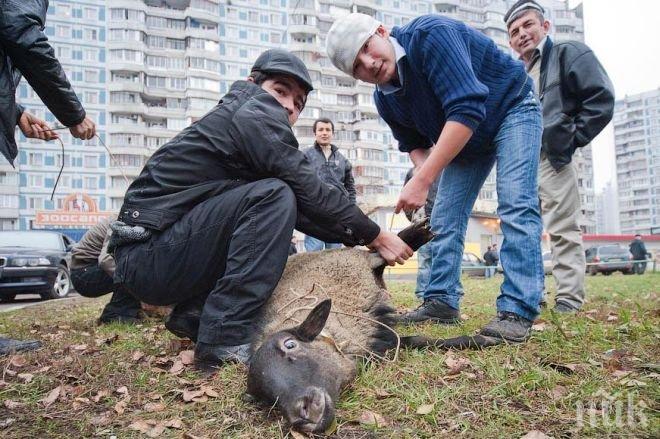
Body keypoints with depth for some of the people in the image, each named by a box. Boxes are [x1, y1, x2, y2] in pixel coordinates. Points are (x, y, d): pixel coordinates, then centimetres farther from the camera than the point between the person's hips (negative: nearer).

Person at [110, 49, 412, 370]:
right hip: (146, 256, -10)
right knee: (273, 196, -20)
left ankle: (194, 316, 12)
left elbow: (300, 208, 14)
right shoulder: (255, 110, -7)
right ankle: (226, 341, -21)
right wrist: (375, 235, -4)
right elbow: (308, 191, -13)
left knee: (275, 225, 17)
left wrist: (358, 239, 7)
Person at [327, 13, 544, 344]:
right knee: (444, 217, 1)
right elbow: (415, 143, 4)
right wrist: (423, 173, -20)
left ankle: (518, 311, -18)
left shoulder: (430, 34, -33)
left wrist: (422, 181, -44)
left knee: (515, 205, -20)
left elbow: (467, 110, -41)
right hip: (461, 139, 7)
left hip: (512, 109, -6)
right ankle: (443, 301, 9)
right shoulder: (385, 99, -11)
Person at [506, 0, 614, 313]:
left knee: (563, 230, -5)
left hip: (551, 159, -7)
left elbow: (602, 98, -8)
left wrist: (572, 139, -11)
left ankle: (569, 301, 0)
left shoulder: (569, 54, 1)